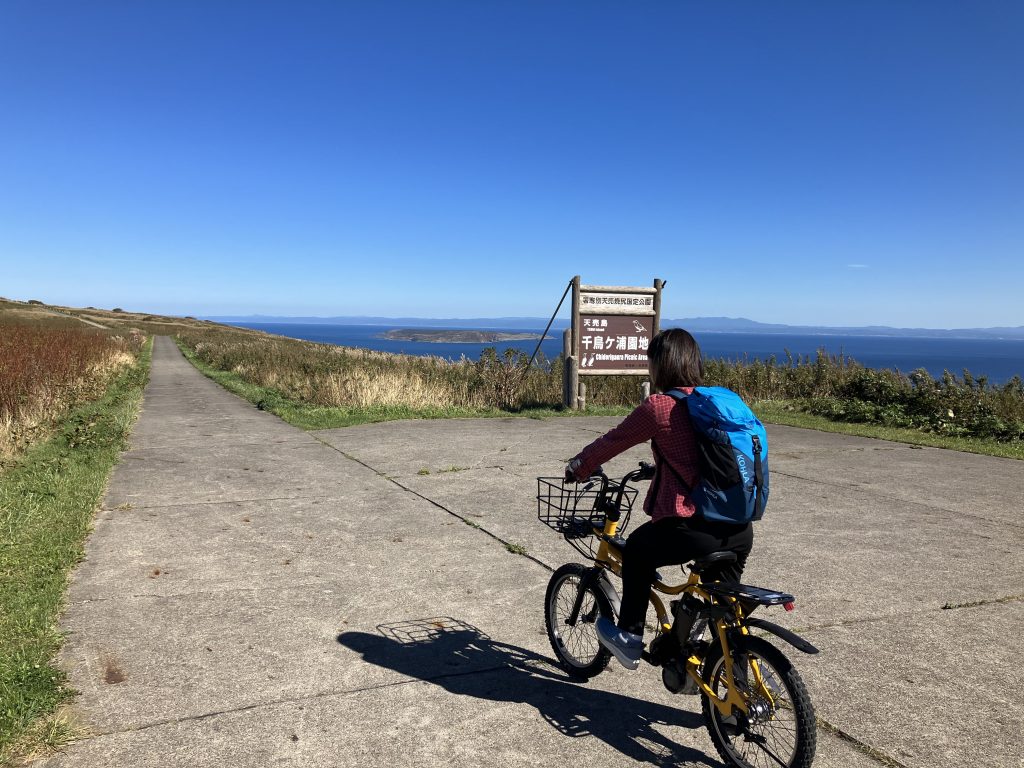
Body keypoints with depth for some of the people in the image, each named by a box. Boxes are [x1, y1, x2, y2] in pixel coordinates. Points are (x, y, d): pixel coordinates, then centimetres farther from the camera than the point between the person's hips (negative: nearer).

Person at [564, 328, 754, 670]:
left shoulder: (658, 406, -9)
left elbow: (612, 441, 2)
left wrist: (577, 468, 19)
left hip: (693, 528, -6)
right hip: (741, 529, 7)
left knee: (636, 551, 21)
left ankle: (630, 638, 31)